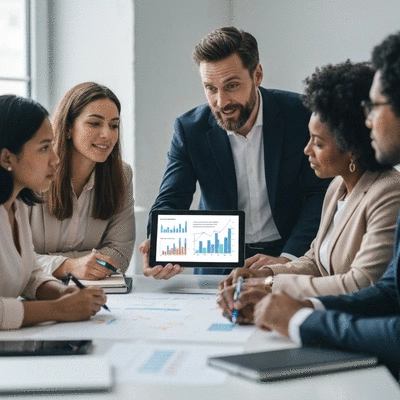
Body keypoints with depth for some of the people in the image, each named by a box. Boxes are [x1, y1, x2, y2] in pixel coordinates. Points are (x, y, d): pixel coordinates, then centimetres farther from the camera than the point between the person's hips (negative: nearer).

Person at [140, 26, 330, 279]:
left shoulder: (300, 114, -8)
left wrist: (288, 259, -19)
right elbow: (170, 202, -6)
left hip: (288, 253, -1)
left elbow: (320, 194, -6)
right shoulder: (189, 129, -4)